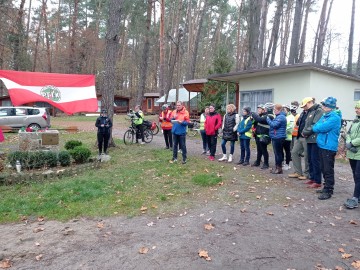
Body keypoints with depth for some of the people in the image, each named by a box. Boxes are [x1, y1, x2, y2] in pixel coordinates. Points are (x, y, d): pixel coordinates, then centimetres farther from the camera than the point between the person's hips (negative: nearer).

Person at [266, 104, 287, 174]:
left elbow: (274, 125, -24)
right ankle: (277, 167, 24)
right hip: (276, 137, 11)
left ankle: (279, 168, 1)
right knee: (278, 153, 16)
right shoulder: (278, 116, 18)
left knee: (278, 153, -5)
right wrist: (269, 120, 10)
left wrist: (268, 119, -12)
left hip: (278, 137, -11)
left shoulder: (281, 117, -17)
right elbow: (274, 124, 24)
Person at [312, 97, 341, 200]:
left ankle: (328, 191, 7)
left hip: (329, 147, -9)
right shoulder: (324, 116, 13)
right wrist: (319, 127, -7)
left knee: (328, 170, -2)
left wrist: (317, 126, -2)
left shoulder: (335, 118, -15)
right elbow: (315, 128, 12)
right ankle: (326, 187, 30)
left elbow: (321, 127, -21)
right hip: (322, 145, 9)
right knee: (323, 168, 17)